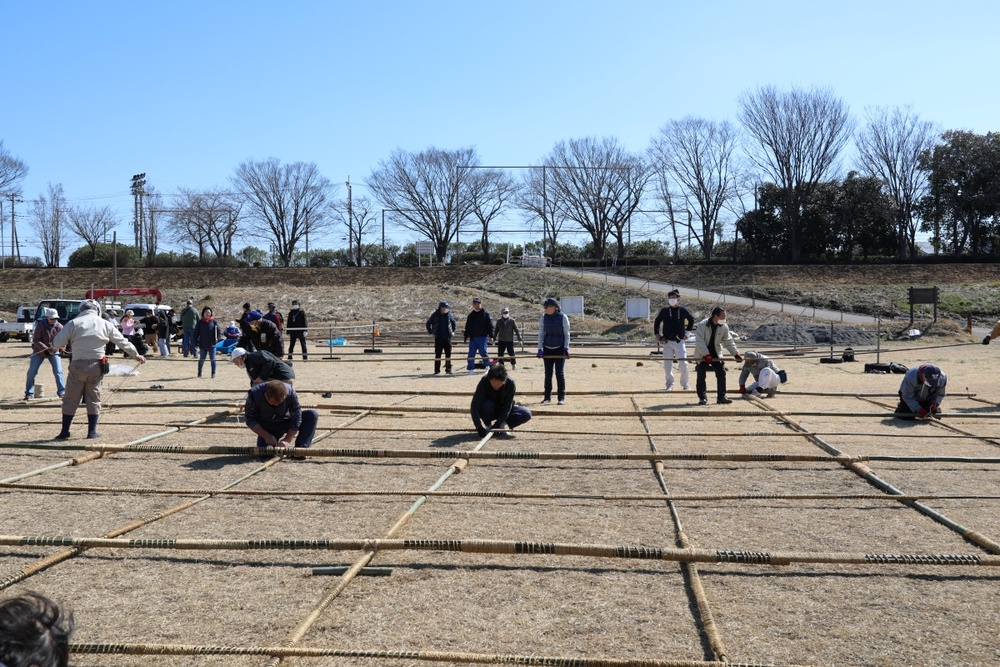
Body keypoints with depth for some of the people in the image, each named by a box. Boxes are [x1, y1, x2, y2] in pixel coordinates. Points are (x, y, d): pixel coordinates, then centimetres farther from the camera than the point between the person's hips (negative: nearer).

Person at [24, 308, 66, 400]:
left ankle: (62, 392, 0)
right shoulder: (40, 325, -17)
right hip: (39, 351, 0)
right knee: (31, 372, -1)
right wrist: (45, 349, -33)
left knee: (58, 371, -7)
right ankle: (29, 393, 10)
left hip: (54, 351, 0)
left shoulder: (59, 327, -13)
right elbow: (36, 340, -20)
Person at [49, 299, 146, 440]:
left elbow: (57, 342, -5)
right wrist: (136, 355, 24)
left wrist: (52, 348, 18)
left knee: (70, 399, 9)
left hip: (78, 365, -1)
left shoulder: (74, 323, -1)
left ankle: (65, 431, 13)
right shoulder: (105, 324, 6)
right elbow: (122, 342, 13)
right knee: (94, 399, 12)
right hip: (96, 366, 1)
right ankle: (92, 431, 14)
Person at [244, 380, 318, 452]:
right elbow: (250, 420, -17)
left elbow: (296, 418, -19)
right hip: (267, 429, -1)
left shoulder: (290, 393, -26)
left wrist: (287, 440, -26)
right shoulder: (254, 395, -27)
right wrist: (266, 436, -26)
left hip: (286, 422, 1)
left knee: (313, 415, -22)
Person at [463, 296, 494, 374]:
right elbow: (467, 327, 21)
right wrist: (466, 336, 15)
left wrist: (491, 336, -10)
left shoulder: (485, 314, 2)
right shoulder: (470, 315, 15)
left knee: (483, 352, -3)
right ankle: (471, 369, 5)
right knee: (471, 353, 0)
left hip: (482, 337, -4)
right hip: (473, 338, 4)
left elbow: (490, 326, -2)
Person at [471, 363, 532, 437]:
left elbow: (507, 406, -22)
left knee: (526, 414, -21)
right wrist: (479, 427, -43)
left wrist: (498, 424, -31)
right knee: (487, 404, -37)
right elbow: (474, 406, -32)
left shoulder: (510, 383, -25)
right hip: (489, 412, -1)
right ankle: (487, 426, -10)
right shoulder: (484, 382, -29)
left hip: (502, 411, 2)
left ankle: (502, 426, -5)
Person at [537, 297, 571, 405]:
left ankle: (561, 397, 2)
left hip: (560, 348, -3)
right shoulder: (543, 318, 1)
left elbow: (567, 334, -3)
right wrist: (540, 348, -4)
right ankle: (547, 397, 16)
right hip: (547, 348, 3)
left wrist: (566, 348, -11)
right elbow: (541, 334, 4)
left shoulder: (563, 317, -8)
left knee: (559, 373, -6)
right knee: (548, 373, 7)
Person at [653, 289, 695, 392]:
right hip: (667, 342, 1)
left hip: (679, 341, -1)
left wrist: (687, 332, 12)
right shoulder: (664, 311, 2)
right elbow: (656, 322, 14)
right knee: (667, 365, 1)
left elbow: (691, 320, 17)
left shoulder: (683, 310, 1)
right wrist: (657, 334, 7)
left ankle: (685, 384, 11)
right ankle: (669, 385, 13)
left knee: (683, 364, -5)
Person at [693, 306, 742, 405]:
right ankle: (702, 398, 3)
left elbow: (728, 341, 1)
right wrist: (706, 354, -31)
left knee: (721, 374, 0)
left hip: (716, 354, 4)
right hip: (702, 355, -4)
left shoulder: (724, 327, -6)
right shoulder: (702, 325, -21)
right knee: (701, 376, -5)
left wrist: (736, 353, -8)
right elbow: (699, 341, -24)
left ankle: (721, 396, 9)